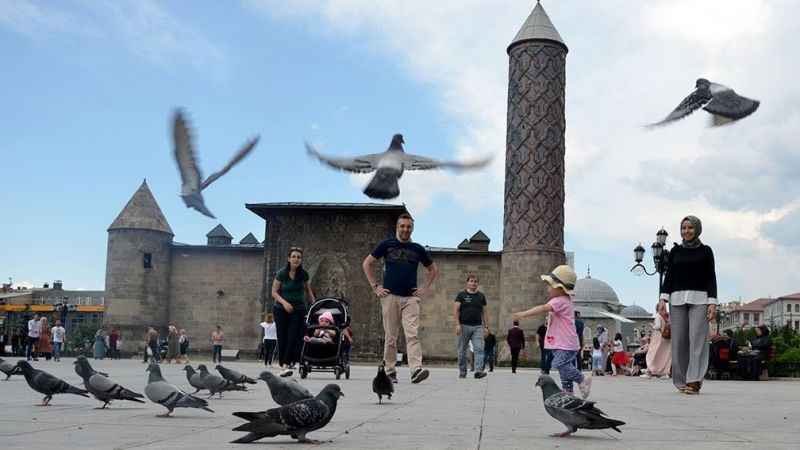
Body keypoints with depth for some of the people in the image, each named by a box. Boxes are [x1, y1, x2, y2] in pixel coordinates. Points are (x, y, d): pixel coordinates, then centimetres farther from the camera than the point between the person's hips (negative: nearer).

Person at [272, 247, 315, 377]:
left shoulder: (303, 274, -1)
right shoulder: (281, 273, -7)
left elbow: (308, 290, 13)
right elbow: (274, 292, -3)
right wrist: (284, 302, -18)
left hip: (299, 309, 1)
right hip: (281, 310, -1)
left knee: (294, 337, -13)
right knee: (282, 338, 0)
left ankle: (286, 364, -17)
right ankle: (283, 364, 10)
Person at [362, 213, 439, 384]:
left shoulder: (418, 249, 10)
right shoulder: (386, 245, 5)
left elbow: (433, 269, 22)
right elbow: (367, 264, 9)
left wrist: (425, 288, 9)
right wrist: (375, 286, 2)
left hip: (411, 298, 1)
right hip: (390, 296, 0)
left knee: (412, 334, -13)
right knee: (390, 337, 5)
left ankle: (416, 369, -22)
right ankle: (390, 371, 14)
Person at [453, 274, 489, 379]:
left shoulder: (481, 296, 13)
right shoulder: (461, 295, 4)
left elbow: (484, 312, 15)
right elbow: (456, 310, -2)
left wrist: (485, 326, 8)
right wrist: (457, 324, -12)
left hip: (478, 327, 2)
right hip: (464, 326, -2)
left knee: (479, 349, -13)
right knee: (462, 351, 4)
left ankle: (478, 371, -20)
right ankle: (462, 372, 15)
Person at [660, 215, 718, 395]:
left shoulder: (705, 251, 9)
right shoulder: (675, 251, 14)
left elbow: (711, 278, 5)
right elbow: (668, 276, 11)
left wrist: (713, 302, -6)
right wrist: (663, 299, 0)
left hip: (699, 299, -2)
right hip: (677, 299, 2)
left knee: (697, 339, -12)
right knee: (679, 340, -3)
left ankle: (694, 381, -16)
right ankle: (682, 380, 3)